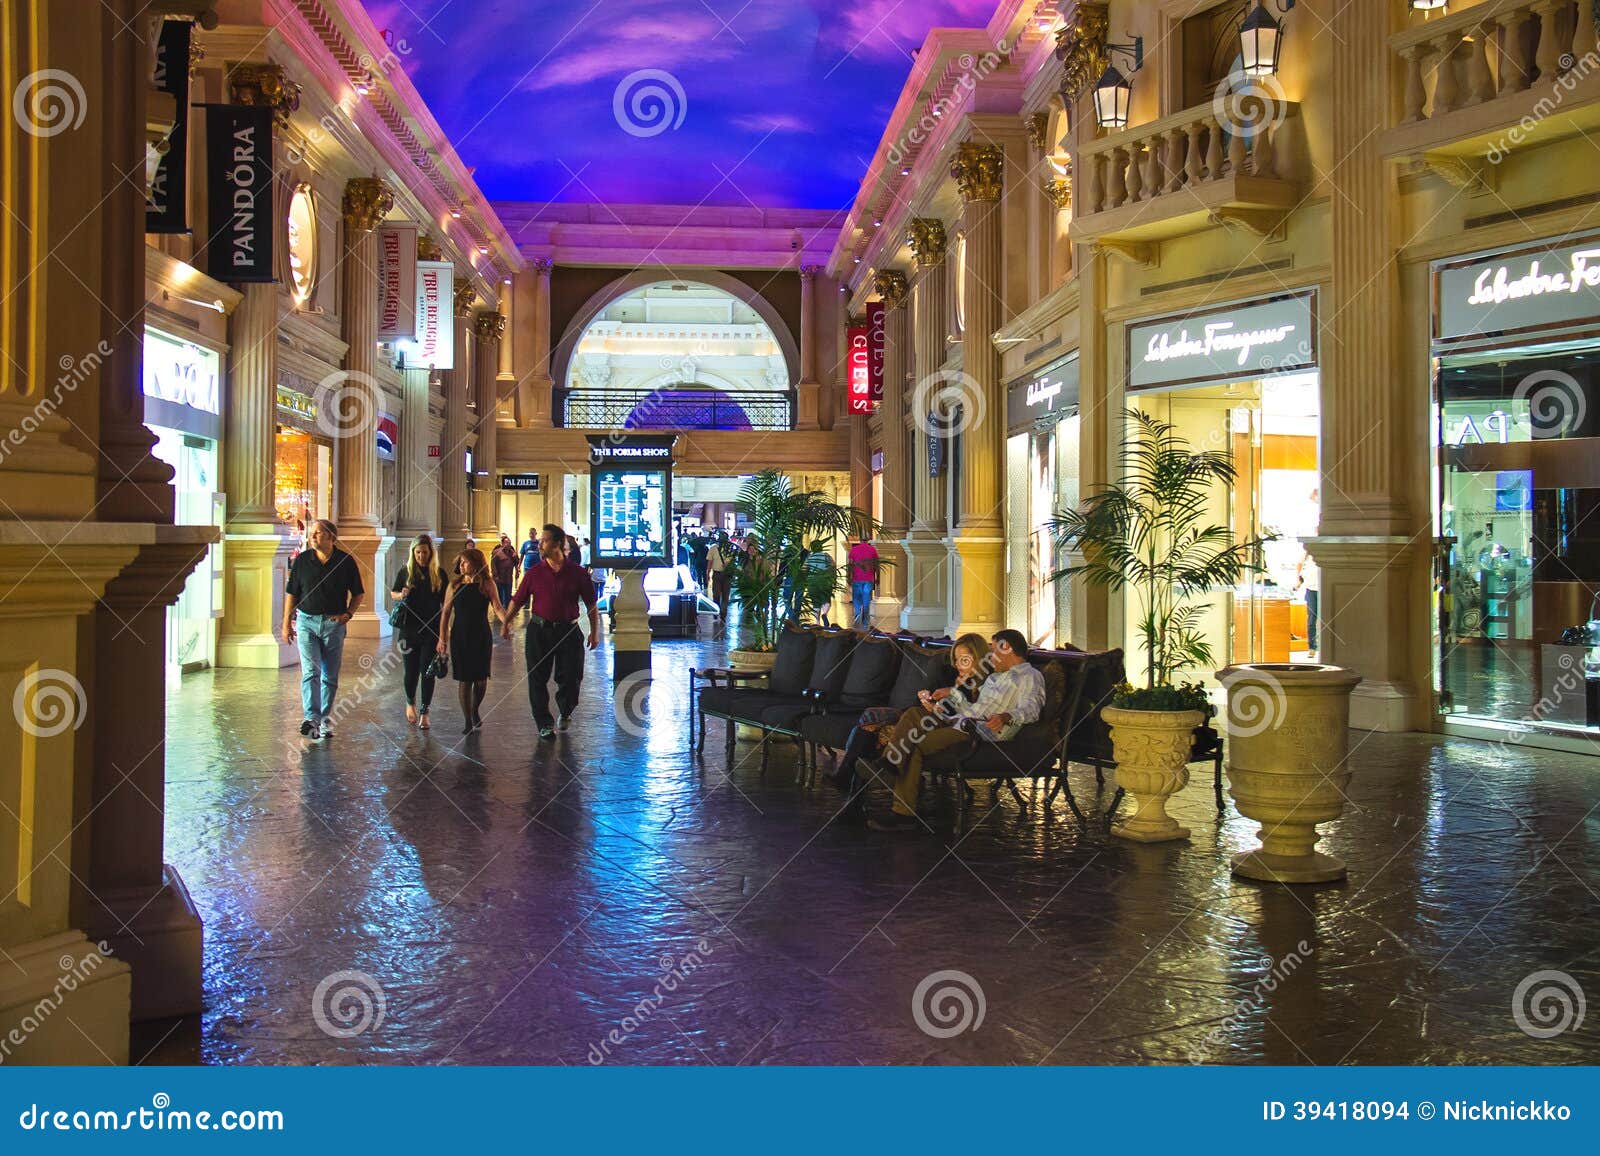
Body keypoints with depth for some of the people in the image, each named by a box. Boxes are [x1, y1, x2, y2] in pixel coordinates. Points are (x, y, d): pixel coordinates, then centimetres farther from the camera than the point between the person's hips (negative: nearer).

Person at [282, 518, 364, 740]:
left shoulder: (345, 561, 0)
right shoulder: (301, 560, 3)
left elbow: (358, 593, 9)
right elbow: (292, 594, 8)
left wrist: (348, 614, -5)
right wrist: (286, 623, 5)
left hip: (334, 623, 1)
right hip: (307, 621, -1)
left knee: (330, 676, 7)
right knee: (310, 671, -13)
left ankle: (325, 719, 18)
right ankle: (311, 718, -23)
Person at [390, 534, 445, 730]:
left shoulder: (439, 574, 0)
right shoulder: (405, 572, 2)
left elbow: (445, 602, 4)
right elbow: (394, 593, 13)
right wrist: (402, 595, -11)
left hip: (432, 629, -1)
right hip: (409, 629, 1)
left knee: (428, 671, -2)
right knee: (411, 670, 7)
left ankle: (424, 713, 7)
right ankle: (410, 703, 34)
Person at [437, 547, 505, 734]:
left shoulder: (487, 585, -3)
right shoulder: (455, 586, 2)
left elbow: (497, 608, -10)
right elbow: (445, 612, 5)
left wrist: (507, 623, -28)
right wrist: (442, 638, 1)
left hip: (481, 637, -1)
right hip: (459, 637, 1)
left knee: (481, 678, 1)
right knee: (463, 679, 1)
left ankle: (475, 710, 30)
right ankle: (467, 721, 11)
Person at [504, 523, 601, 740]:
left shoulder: (577, 573, -1)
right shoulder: (534, 573, 2)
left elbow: (592, 604, 5)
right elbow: (517, 600, 8)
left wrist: (595, 631, 2)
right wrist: (505, 623, 2)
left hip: (568, 631, -1)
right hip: (539, 630, 1)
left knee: (571, 678, 0)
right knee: (537, 679, 1)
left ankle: (565, 712, 29)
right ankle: (544, 724, 13)